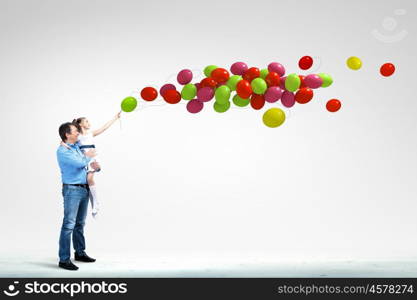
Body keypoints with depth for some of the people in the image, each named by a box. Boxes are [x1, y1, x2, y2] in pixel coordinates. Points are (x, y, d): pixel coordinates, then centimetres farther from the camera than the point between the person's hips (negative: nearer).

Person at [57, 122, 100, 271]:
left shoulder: (77, 146, 12)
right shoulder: (62, 151, -13)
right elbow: (80, 163, -23)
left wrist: (93, 163, 8)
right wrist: (88, 157, -2)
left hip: (84, 189, 8)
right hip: (72, 190, -8)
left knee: (80, 223, 16)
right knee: (69, 225, -10)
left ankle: (80, 253, 26)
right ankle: (64, 259, -9)